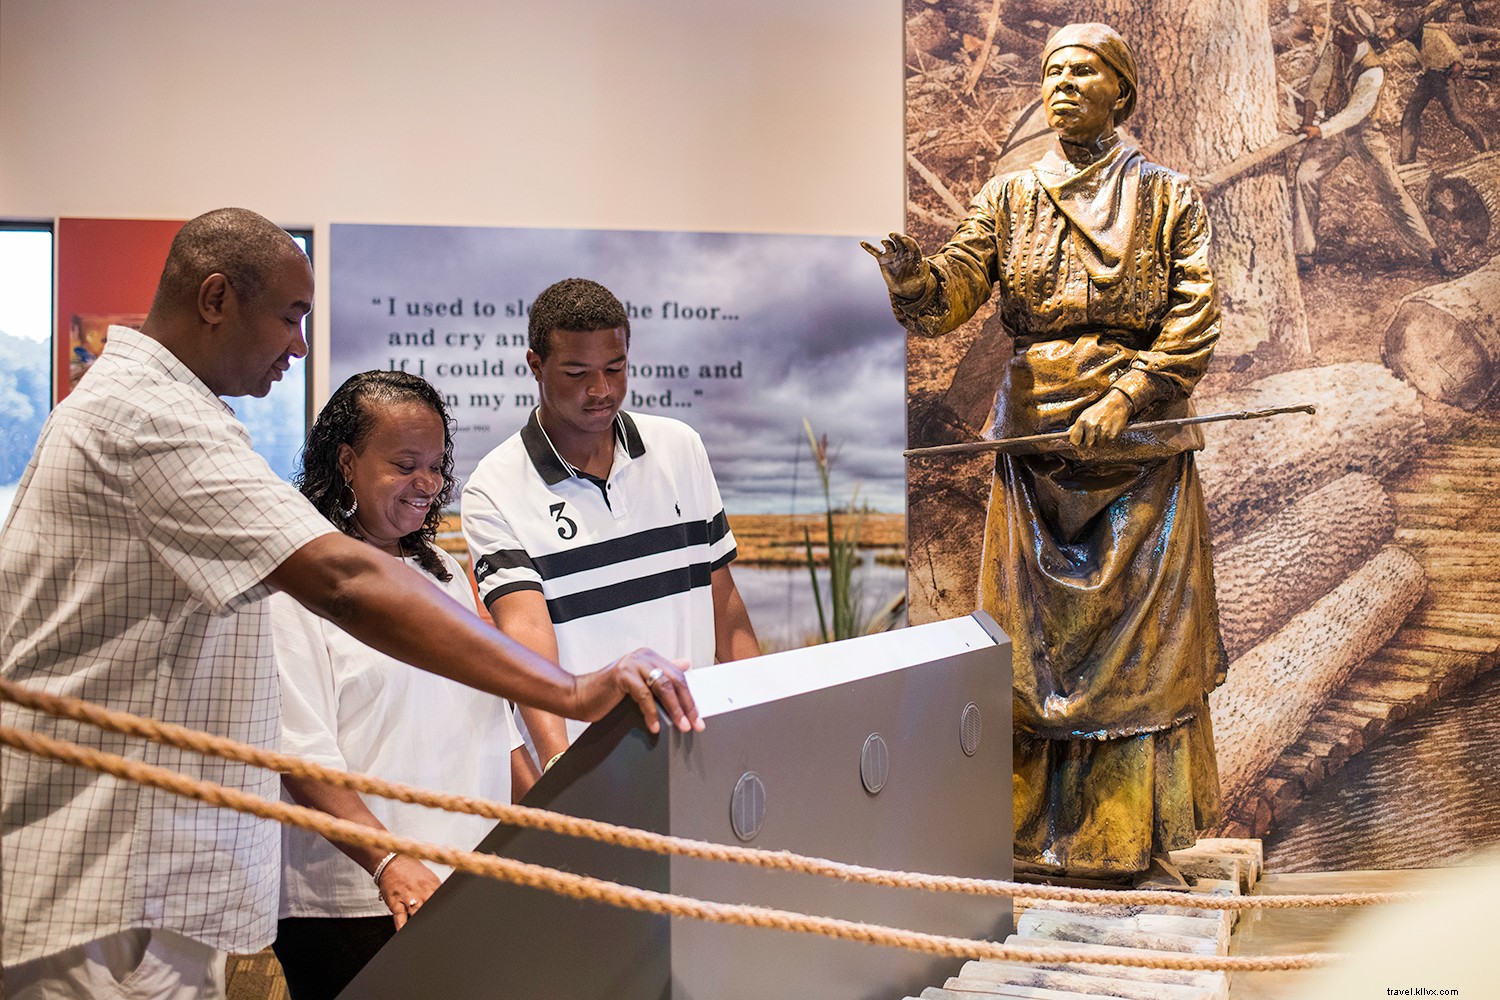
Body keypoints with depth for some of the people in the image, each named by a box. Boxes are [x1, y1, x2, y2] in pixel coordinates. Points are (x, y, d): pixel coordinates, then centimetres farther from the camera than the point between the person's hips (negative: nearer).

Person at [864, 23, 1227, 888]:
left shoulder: (1169, 198, 5)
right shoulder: (1009, 198, 10)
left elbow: (1196, 317, -4)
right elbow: (957, 287, -3)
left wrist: (1126, 397, -16)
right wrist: (910, 277, -25)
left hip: (1141, 442, -2)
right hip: (1035, 439, 2)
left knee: (1141, 642, 0)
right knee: (1029, 638, 2)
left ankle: (1144, 845, 7)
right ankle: (1033, 834, 10)